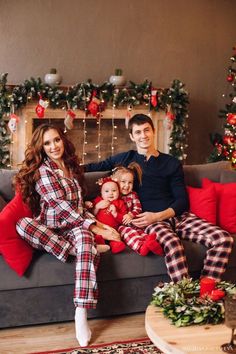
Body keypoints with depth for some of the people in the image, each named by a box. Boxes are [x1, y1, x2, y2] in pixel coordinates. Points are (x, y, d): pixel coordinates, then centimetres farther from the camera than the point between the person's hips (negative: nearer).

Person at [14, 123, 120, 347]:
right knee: (22, 224, -34)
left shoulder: (72, 167, 16)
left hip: (74, 226, 3)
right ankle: (88, 247, -34)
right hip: (49, 230, -2)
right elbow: (60, 206, -14)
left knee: (83, 236, -35)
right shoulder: (42, 171, -2)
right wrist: (95, 228, -20)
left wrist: (95, 223, 6)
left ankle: (81, 315, -44)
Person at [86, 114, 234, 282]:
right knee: (172, 243, -40)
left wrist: (157, 216, -8)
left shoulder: (172, 163, 16)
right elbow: (94, 167, 25)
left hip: (177, 216, 3)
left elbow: (182, 200, 9)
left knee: (224, 238, -22)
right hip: (148, 220, -3)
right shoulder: (126, 159, 17)